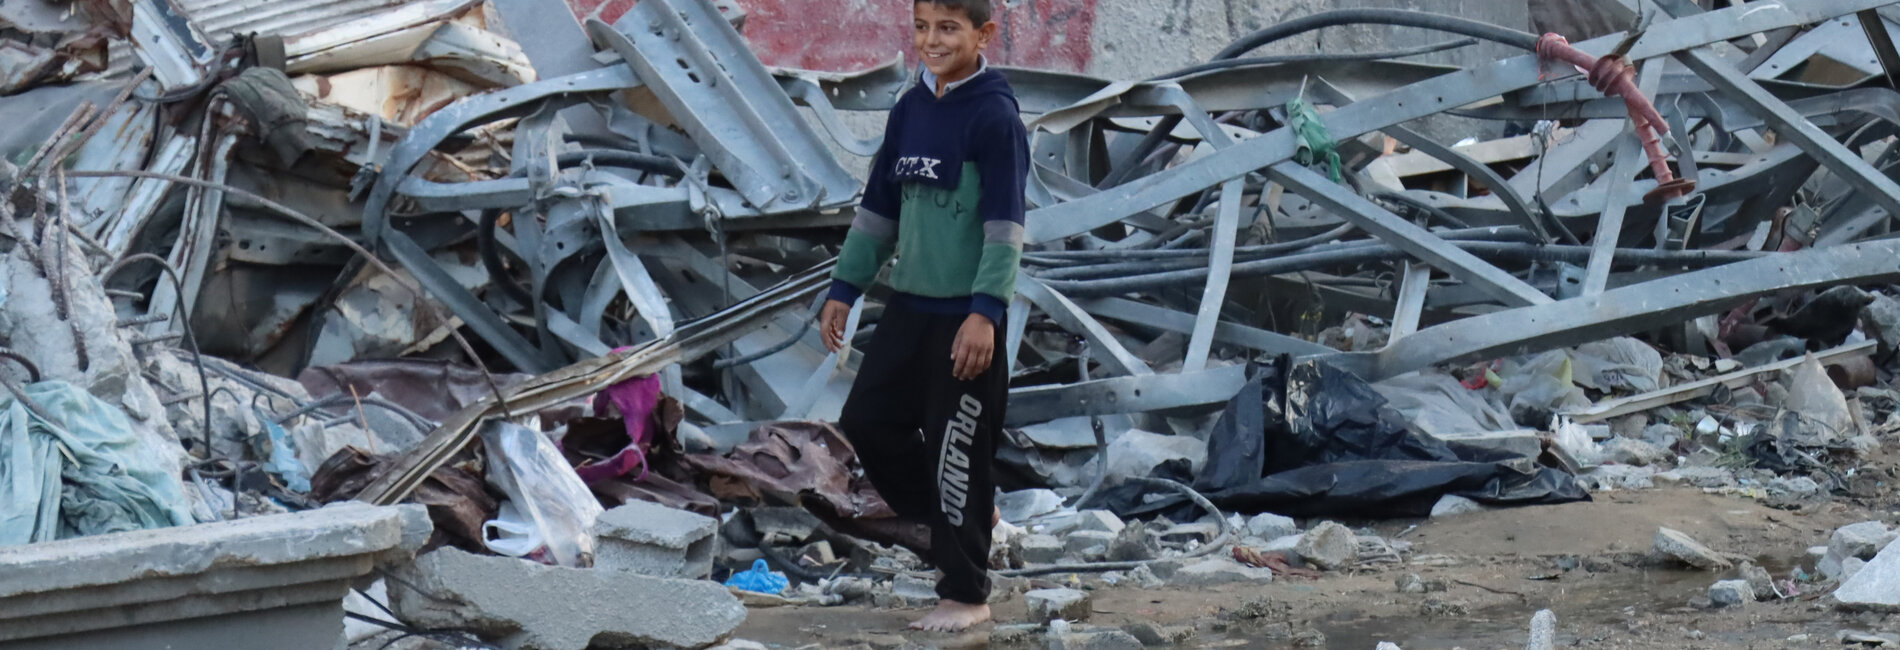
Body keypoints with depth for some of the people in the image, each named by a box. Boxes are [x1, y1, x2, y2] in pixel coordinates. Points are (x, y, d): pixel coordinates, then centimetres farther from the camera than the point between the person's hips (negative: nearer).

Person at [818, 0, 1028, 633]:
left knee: (957, 451, -3)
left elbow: (1005, 224, -16)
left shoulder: (993, 114, -13)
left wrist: (986, 313, -22)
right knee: (867, 419, 10)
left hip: (967, 316, -8)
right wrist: (845, 288, 17)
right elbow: (880, 206, 17)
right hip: (909, 304, 8)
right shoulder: (910, 108, 9)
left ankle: (965, 595, 8)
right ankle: (969, 513, 27)